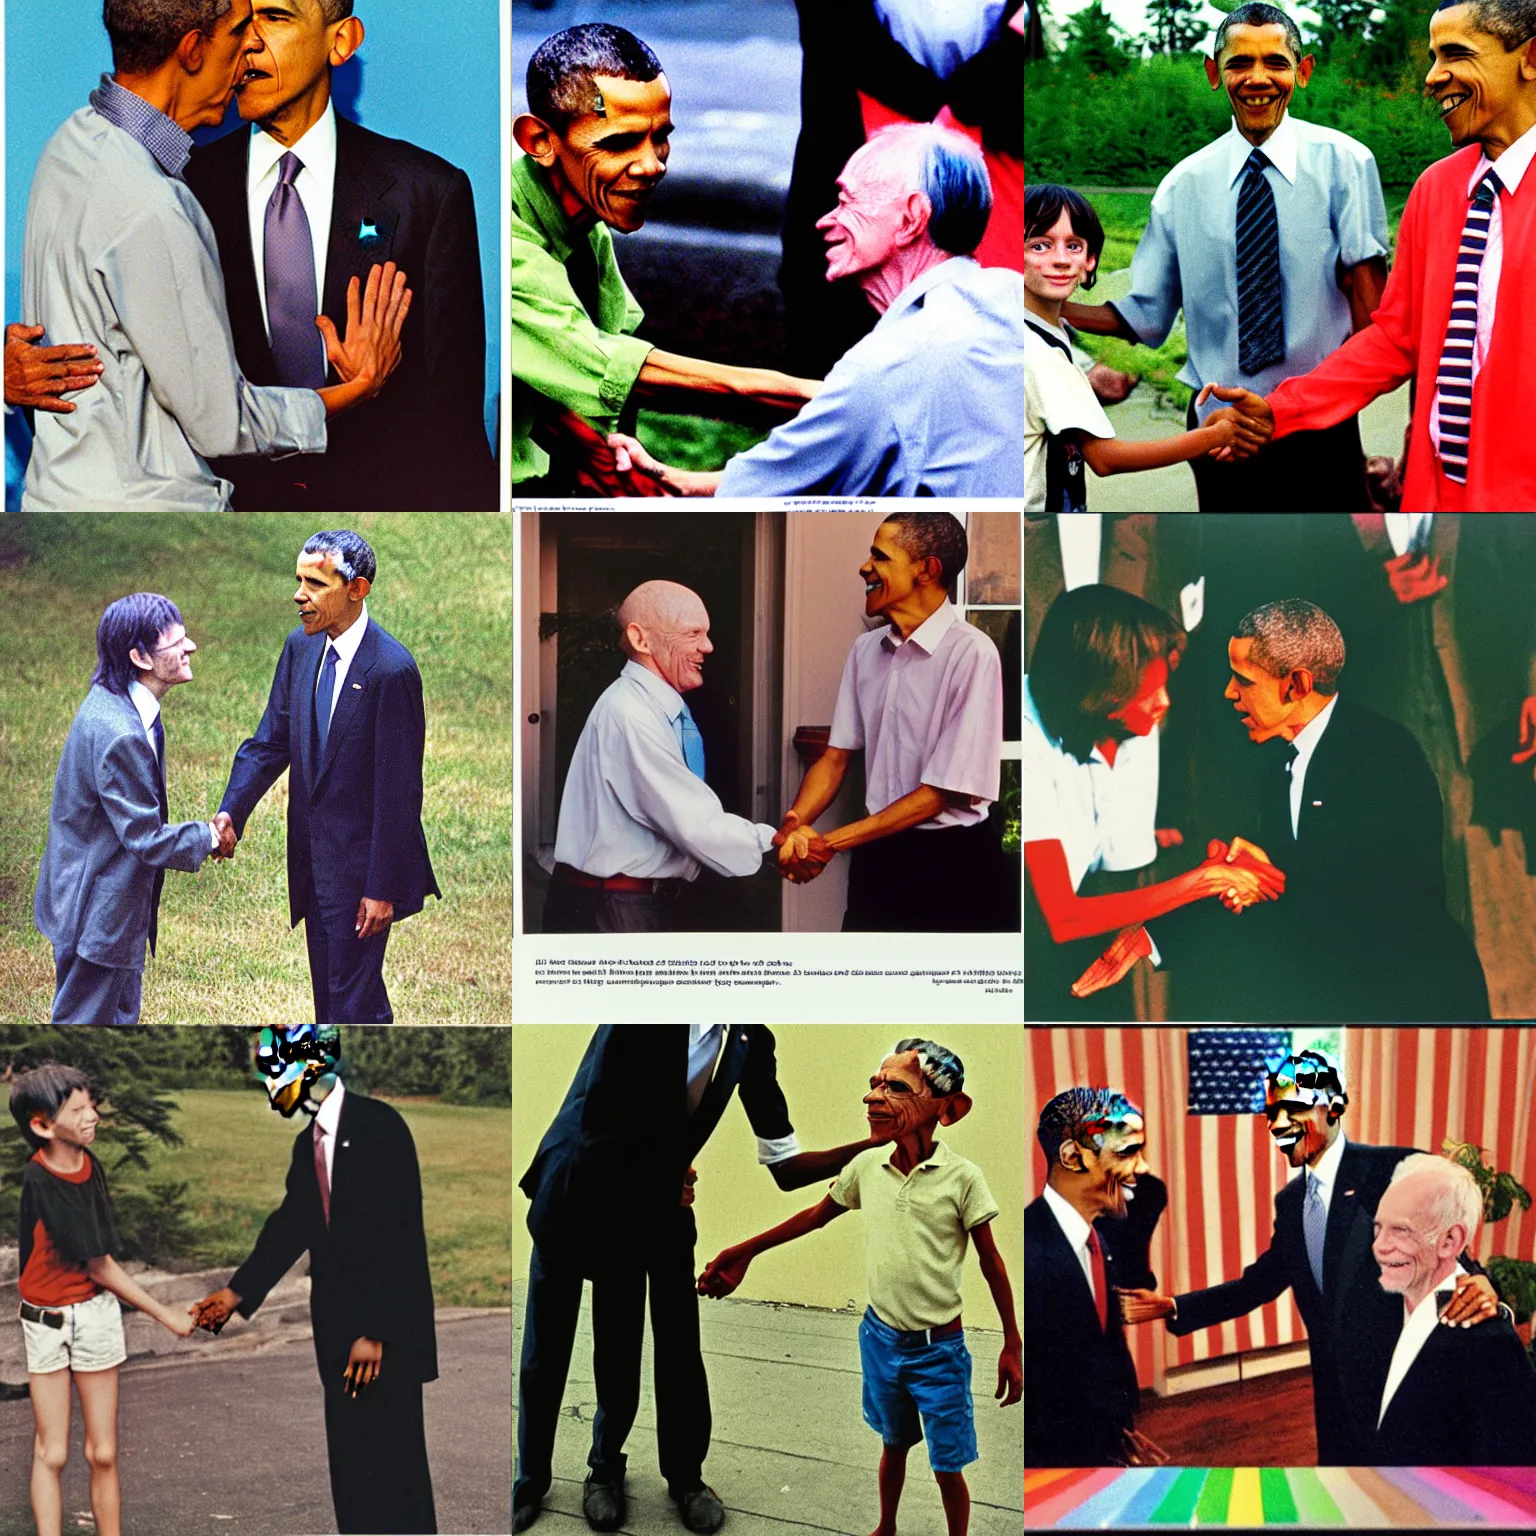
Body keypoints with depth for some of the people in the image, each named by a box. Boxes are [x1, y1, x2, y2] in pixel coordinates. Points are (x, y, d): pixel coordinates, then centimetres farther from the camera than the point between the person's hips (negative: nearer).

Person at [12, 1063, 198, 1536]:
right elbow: (100, 1269, -17)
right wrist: (165, 1315, -12)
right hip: (48, 1320, -4)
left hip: (95, 1314, 5)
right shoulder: (41, 1182, -21)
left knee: (103, 1454, 7)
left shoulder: (87, 1162, -2)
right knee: (51, 1454, 1)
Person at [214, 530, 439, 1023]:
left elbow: (398, 791, -19)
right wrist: (231, 811, -8)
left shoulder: (391, 669, -20)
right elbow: (271, 741, 8)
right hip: (314, 857, 8)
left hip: (361, 862, -8)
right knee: (328, 987, 19)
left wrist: (383, 889, -17)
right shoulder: (301, 647, 3)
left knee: (353, 997, -2)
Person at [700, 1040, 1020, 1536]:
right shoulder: (867, 1166, -6)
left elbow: (991, 1263, -9)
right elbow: (818, 1215, 10)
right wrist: (742, 1252, 13)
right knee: (893, 1444, 24)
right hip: (879, 1337, 4)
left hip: (938, 1348, -4)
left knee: (947, 1467, 6)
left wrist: (1012, 1346, -6)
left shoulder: (962, 1177, -18)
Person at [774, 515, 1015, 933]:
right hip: (877, 852, 6)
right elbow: (836, 755, 8)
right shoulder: (865, 649, 4)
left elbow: (942, 792, -17)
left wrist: (829, 843, -17)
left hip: (951, 864, -5)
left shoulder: (971, 653, -16)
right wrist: (794, 825, -12)